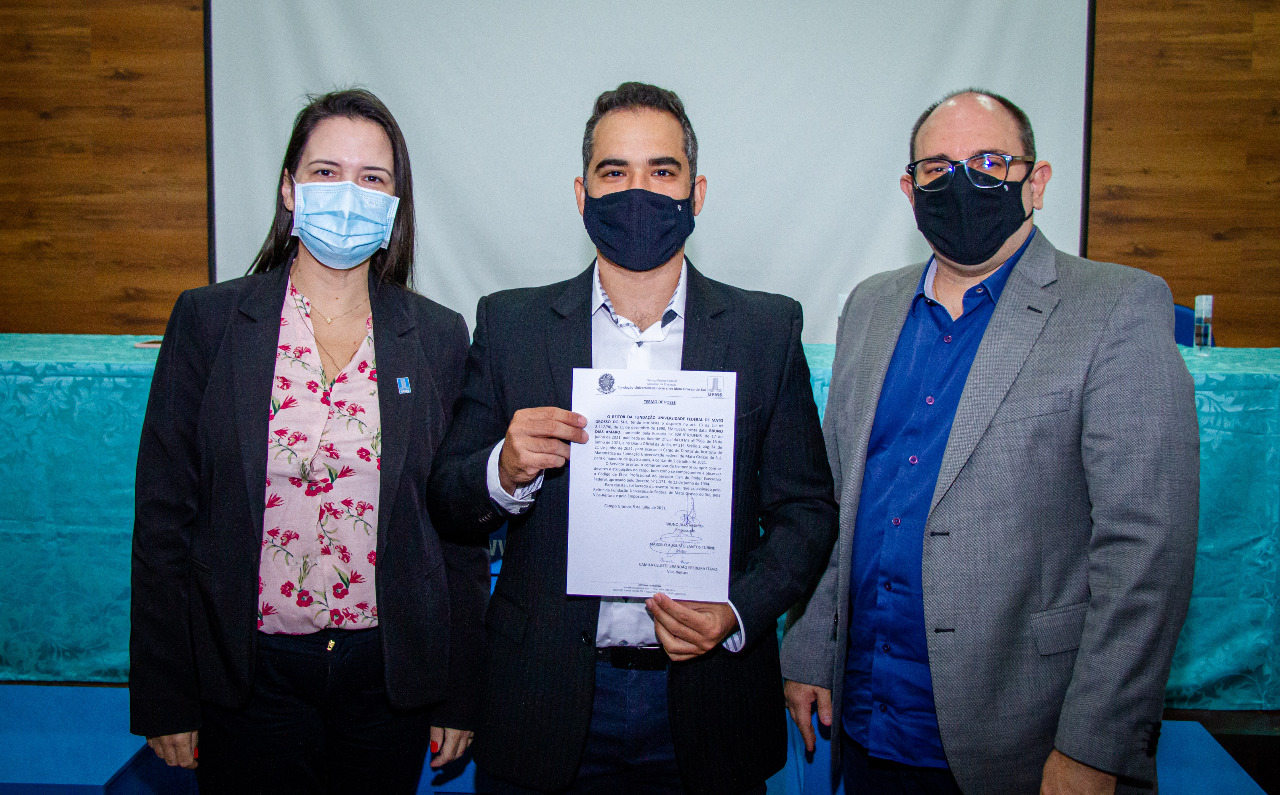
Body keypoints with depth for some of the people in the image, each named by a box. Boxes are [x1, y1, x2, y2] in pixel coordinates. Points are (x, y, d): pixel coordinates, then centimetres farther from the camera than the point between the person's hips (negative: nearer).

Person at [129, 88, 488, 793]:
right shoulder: (207, 321, -4)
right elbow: (163, 511, -2)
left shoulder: (439, 337, -1)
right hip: (248, 674, -1)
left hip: (390, 672, 1)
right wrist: (164, 698, -2)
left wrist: (459, 695, 3)